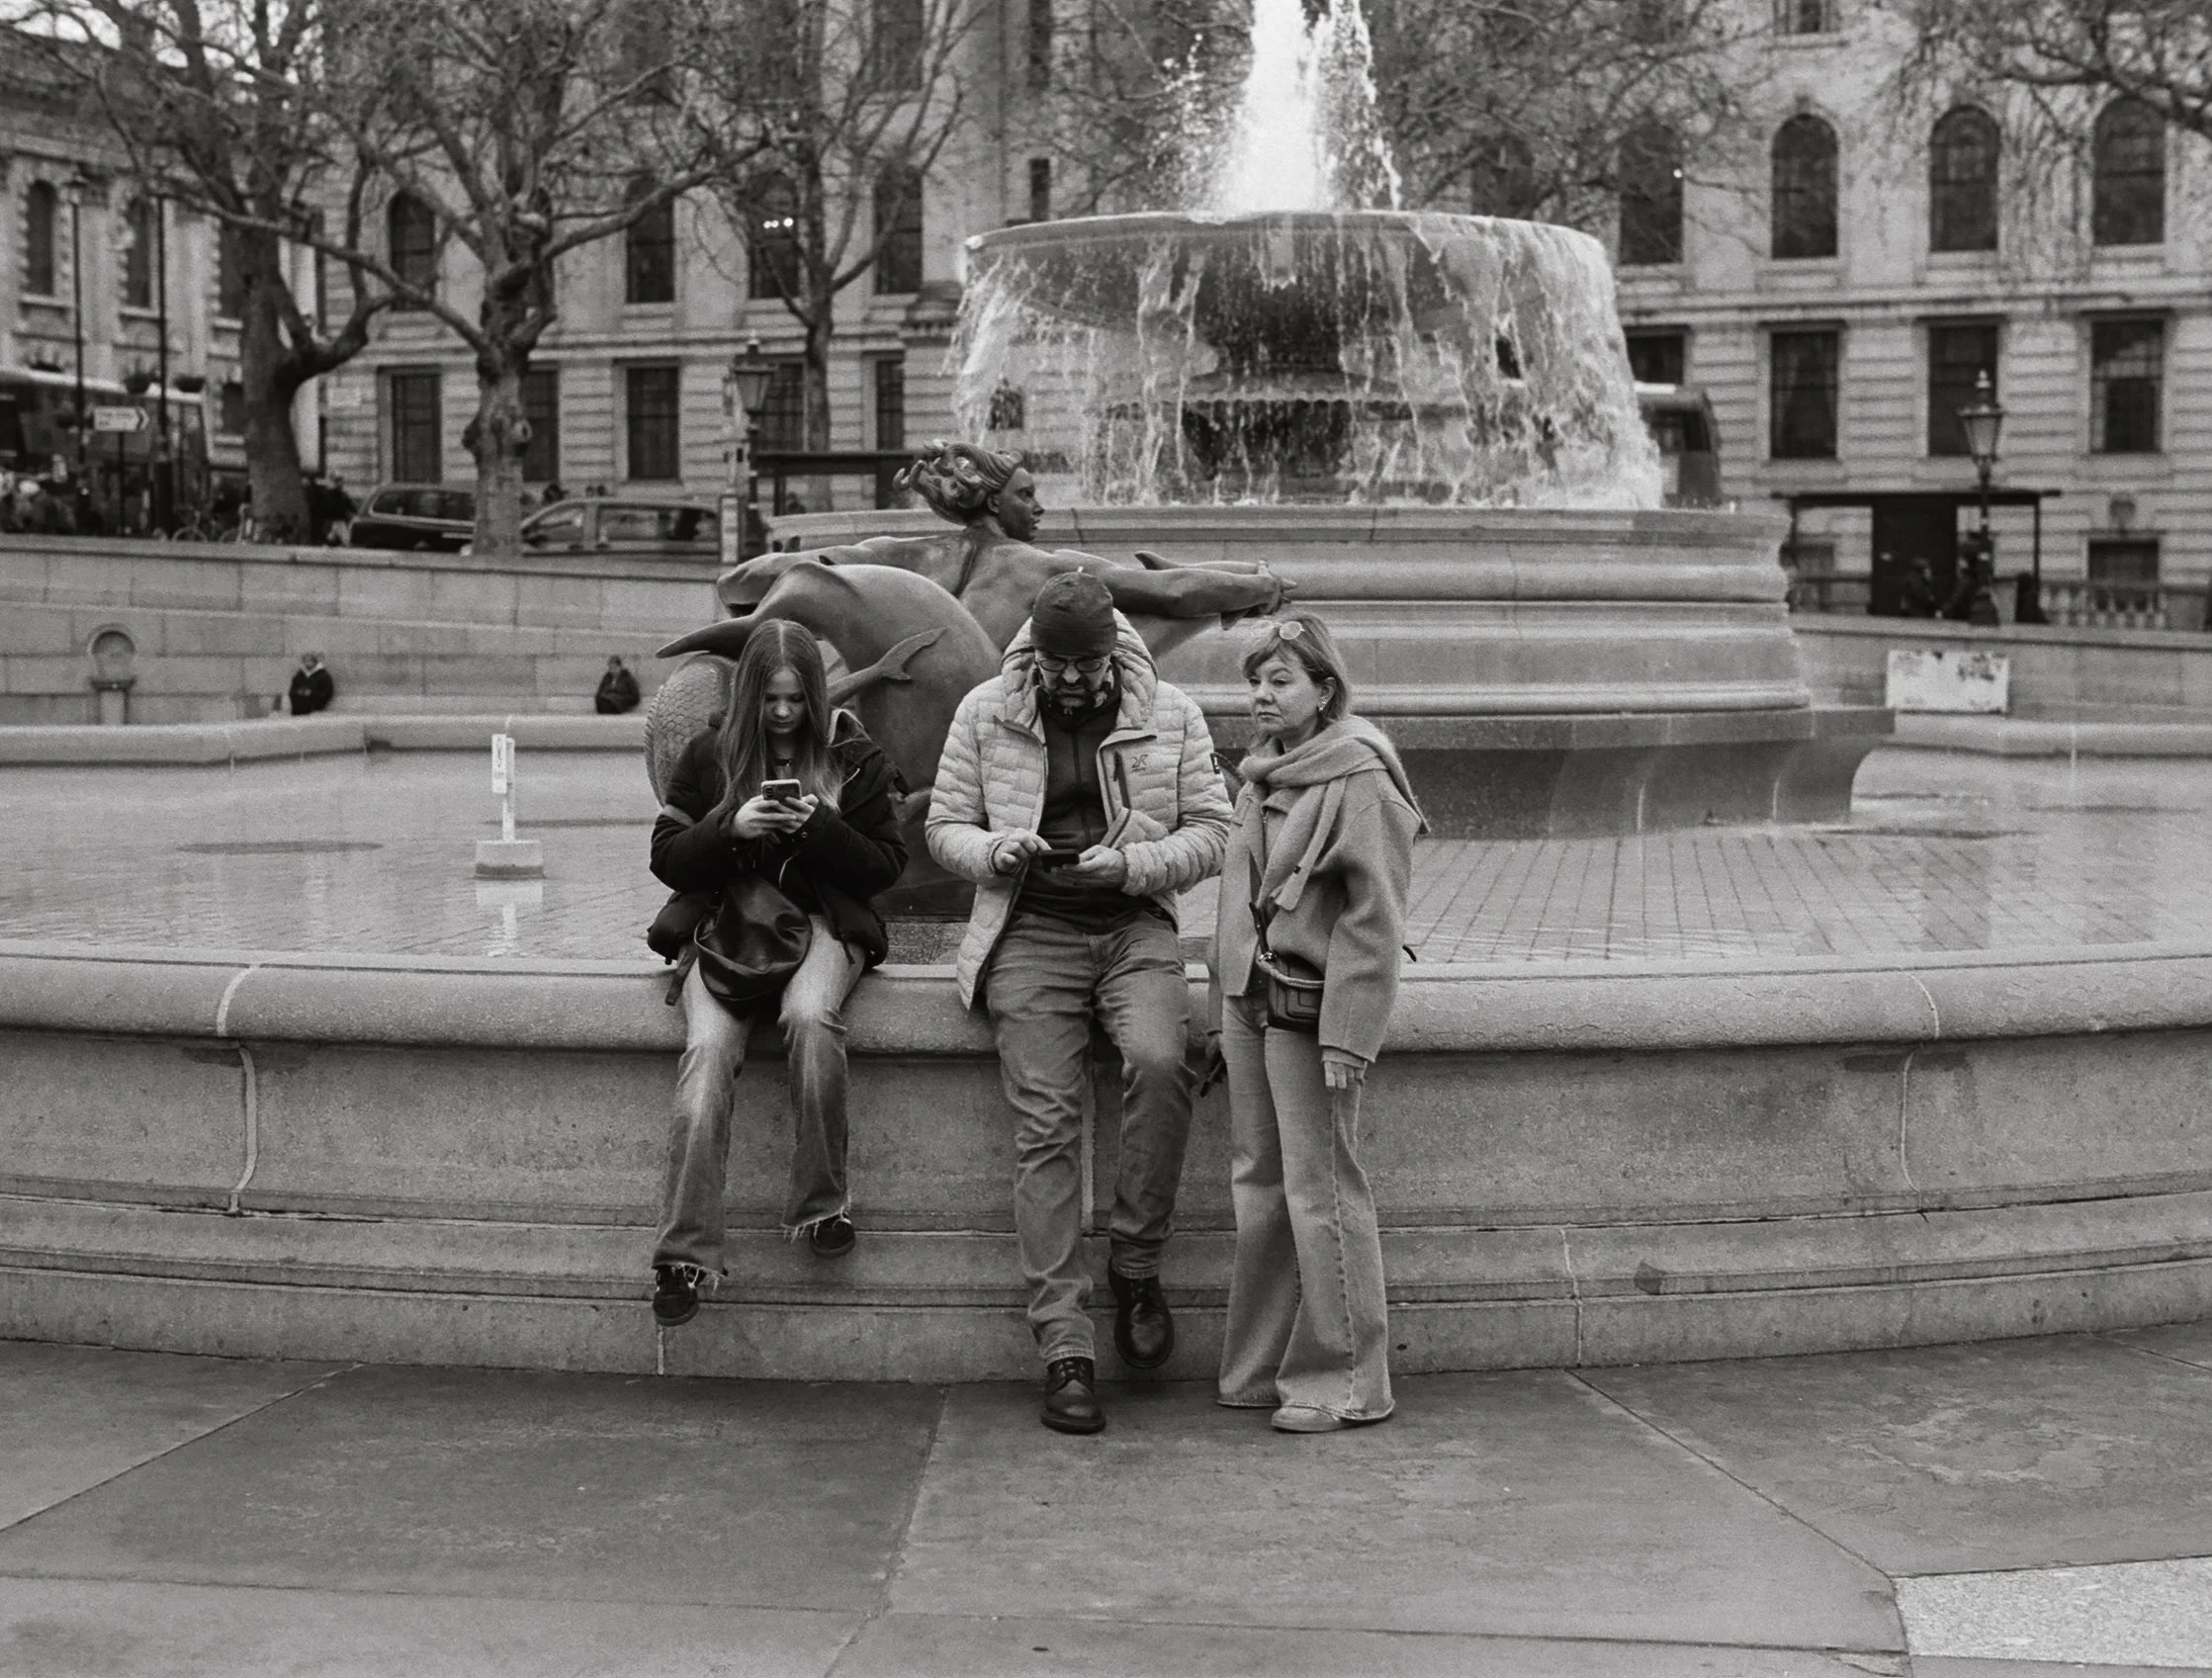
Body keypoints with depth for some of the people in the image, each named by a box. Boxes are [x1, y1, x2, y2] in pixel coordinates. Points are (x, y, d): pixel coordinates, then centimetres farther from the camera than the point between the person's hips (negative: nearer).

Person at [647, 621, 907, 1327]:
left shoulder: (852, 757, 8)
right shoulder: (710, 753, 11)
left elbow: (885, 865, 6)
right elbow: (667, 858, 7)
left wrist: (821, 828, -12)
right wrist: (730, 828, -11)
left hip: (822, 918, -1)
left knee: (810, 1016, -36)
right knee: (707, 1048, -27)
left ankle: (822, 1206, -22)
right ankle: (683, 1254, -29)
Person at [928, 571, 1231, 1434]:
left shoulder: (1171, 716, 6)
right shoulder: (985, 713, 7)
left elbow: (1209, 833, 5)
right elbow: (944, 825, 10)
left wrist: (1134, 863, -13)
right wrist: (995, 851, -13)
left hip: (1135, 928, 0)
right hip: (1031, 933, 0)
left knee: (1160, 1062, -29)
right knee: (1045, 1125, -12)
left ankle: (1136, 1266, -10)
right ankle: (1065, 1350, -11)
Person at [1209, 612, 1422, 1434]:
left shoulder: (1359, 780, -11)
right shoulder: (1259, 779, 16)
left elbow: (1373, 920, -14)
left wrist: (1345, 1035, -19)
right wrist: (1226, 1016, 17)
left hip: (1312, 1009, -8)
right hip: (1251, 1002, 8)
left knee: (1320, 1191, -4)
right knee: (1257, 1187, 11)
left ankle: (1343, 1382, 4)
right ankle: (1259, 1368, 20)